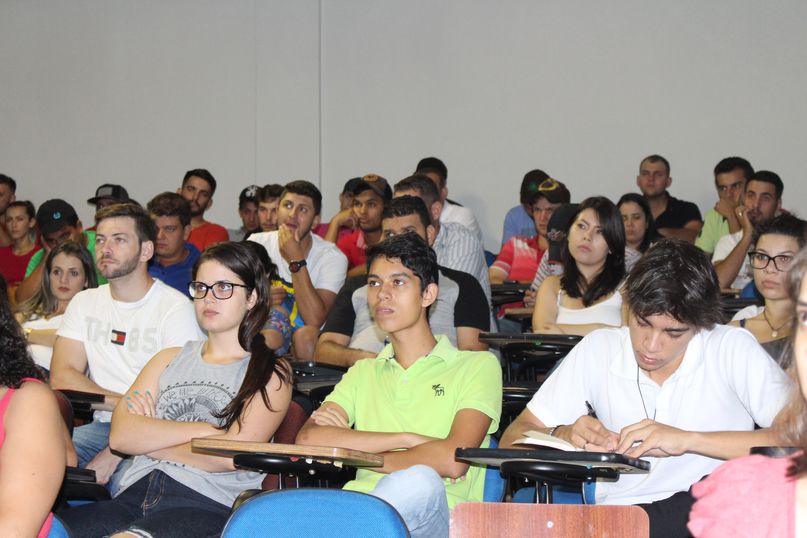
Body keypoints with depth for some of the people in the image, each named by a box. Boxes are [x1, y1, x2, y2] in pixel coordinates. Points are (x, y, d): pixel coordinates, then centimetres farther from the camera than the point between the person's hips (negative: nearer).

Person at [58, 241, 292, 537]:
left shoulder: (271, 372, 11)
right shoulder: (170, 359, 26)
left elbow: (232, 456, -6)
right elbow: (120, 435, 9)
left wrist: (148, 438, 5)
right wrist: (206, 430, -2)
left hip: (207, 505, -5)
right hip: (136, 494, 5)